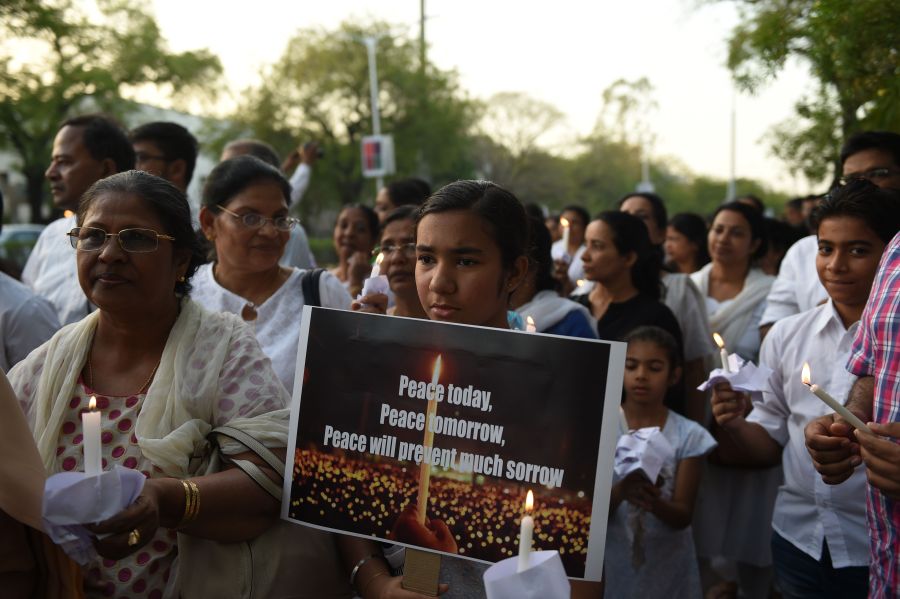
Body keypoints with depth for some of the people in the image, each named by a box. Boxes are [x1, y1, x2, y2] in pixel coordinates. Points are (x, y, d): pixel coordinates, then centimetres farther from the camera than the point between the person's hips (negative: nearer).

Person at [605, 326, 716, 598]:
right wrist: (621, 491, -29)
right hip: (611, 564, 0)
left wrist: (655, 503, -28)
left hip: (667, 568, 0)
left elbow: (683, 516, -8)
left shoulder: (688, 435, -7)